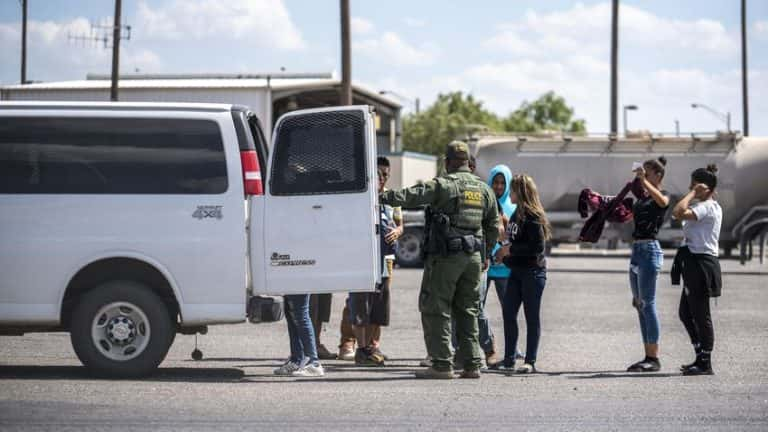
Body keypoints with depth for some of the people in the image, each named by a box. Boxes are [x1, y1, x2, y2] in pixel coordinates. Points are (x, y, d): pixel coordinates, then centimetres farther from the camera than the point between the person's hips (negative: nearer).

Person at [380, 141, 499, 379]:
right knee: (468, 311, 13)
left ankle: (442, 364, -5)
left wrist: (382, 197, -20)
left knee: (435, 309, -1)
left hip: (445, 255, -6)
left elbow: (412, 196, -20)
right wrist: (485, 254, 29)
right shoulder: (484, 189, 12)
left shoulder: (443, 185, -9)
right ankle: (472, 364, 11)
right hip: (473, 257, 6)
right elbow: (493, 226, 19)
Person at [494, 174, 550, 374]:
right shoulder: (517, 214, 12)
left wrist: (511, 250, -16)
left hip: (533, 272, -9)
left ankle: (530, 362, 2)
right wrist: (504, 253, 7)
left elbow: (538, 246, -20)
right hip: (516, 271, 9)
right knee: (508, 313, 6)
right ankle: (509, 359, 13)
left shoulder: (533, 217, -14)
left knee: (532, 317, -2)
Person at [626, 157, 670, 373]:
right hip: (637, 249, 9)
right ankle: (648, 357, 12)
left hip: (649, 249, -9)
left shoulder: (663, 195, -6)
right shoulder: (641, 197, 18)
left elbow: (662, 201, -31)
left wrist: (644, 181, -34)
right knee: (640, 305, 9)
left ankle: (654, 358, -9)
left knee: (647, 304, -10)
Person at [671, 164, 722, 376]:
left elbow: (678, 213, -28)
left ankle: (705, 363, 0)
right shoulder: (705, 207, 17)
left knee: (700, 314, -5)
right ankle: (701, 357, 20)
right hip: (694, 264, 11)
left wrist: (693, 194, -19)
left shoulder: (708, 207, -15)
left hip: (701, 263, -11)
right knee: (686, 312, 15)